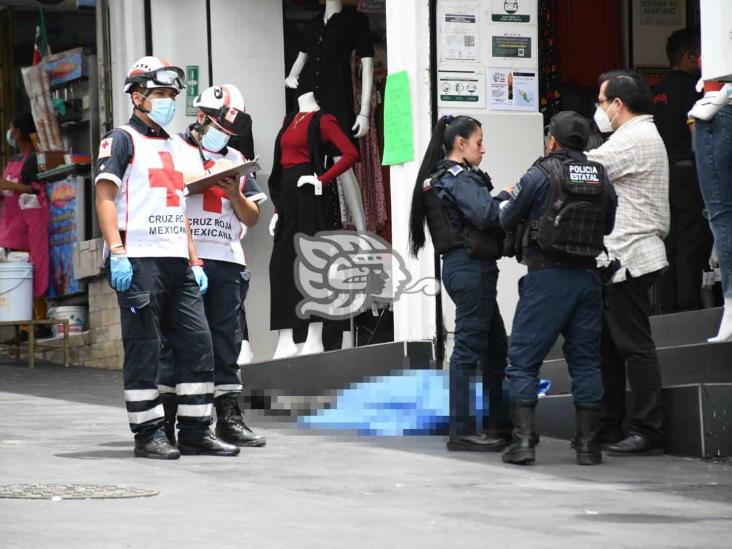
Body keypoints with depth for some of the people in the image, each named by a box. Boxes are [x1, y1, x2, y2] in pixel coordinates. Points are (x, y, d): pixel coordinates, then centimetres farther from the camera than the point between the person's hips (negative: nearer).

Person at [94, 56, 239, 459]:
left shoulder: (174, 147, 23)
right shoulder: (122, 139, 0)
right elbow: (105, 198, -8)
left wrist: (194, 261, 18)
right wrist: (117, 253, -18)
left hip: (177, 263, 8)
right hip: (139, 262, -7)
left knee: (197, 343, 4)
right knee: (144, 349, -4)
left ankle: (196, 431, 9)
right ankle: (147, 434, 1)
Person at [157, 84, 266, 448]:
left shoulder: (236, 161, 21)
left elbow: (252, 217, 18)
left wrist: (235, 194, 0)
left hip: (227, 261, 5)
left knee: (227, 337, 4)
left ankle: (229, 417, 6)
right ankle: (164, 417, -3)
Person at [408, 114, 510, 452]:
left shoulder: (439, 177, 17)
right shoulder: (460, 178, -13)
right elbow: (486, 214, -25)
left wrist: (500, 201, -1)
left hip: (462, 267, 10)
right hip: (471, 268, -10)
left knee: (495, 347, 16)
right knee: (469, 348, -7)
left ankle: (499, 425, 22)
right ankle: (461, 432, -5)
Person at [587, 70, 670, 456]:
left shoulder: (633, 140, -12)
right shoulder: (643, 136, 21)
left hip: (629, 259, -11)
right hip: (621, 258, 11)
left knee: (634, 345, -8)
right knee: (608, 344, 12)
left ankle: (648, 431, -7)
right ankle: (608, 428, 16)